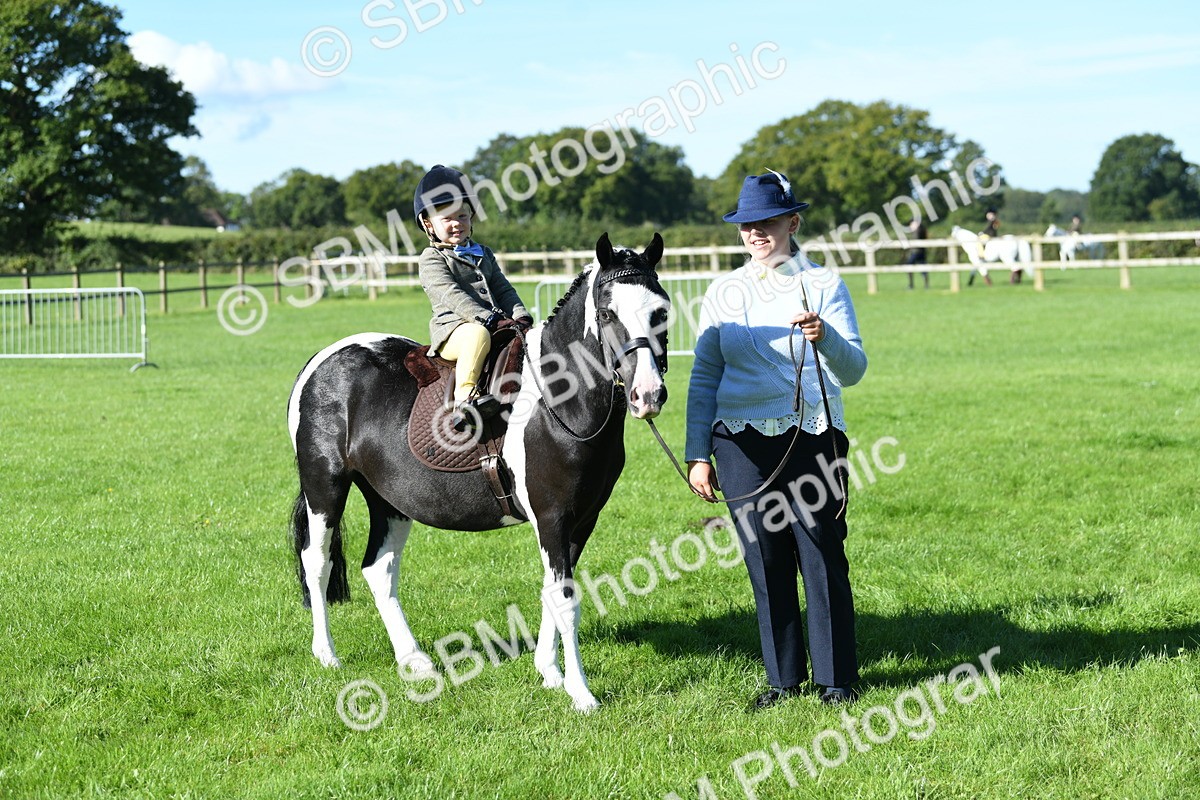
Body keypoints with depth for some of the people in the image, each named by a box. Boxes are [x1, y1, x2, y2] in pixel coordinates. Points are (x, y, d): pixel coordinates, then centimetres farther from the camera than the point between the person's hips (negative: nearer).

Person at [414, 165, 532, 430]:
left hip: (495, 325, 7)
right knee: (478, 335, -39)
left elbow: (503, 289, 20)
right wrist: (488, 318, -24)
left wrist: (520, 316, -1)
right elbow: (451, 295, -13)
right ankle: (464, 397, -44)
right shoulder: (432, 259, 1)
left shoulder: (484, 255, 24)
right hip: (452, 330, -7)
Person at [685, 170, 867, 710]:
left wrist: (825, 338, -28)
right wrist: (697, 455, 5)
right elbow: (704, 378, 11)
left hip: (812, 437, -3)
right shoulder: (723, 293, 9)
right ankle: (784, 678, 19)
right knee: (765, 563, 7)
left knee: (823, 559, 0)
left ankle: (836, 678, 10)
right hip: (741, 442, 3)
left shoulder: (823, 286, 1)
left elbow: (853, 370, -7)